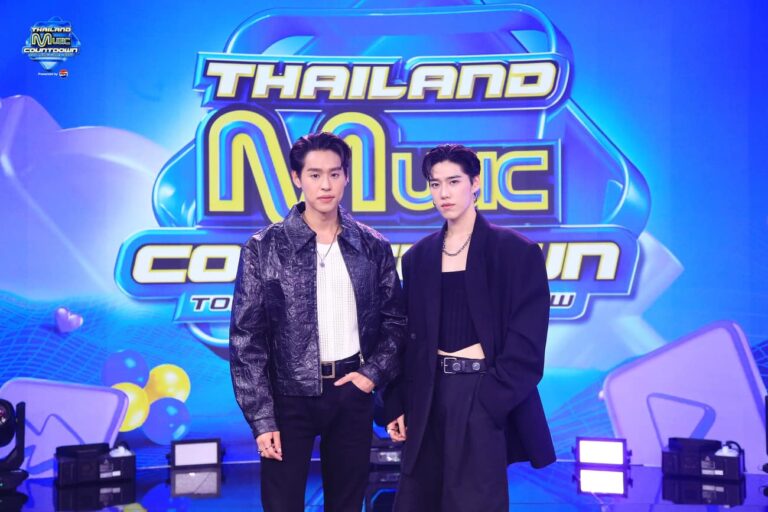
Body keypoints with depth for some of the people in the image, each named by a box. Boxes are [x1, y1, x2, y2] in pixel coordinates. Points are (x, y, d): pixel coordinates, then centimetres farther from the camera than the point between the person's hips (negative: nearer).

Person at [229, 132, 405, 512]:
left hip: (352, 392, 3)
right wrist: (262, 419, -10)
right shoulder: (264, 249, -5)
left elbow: (395, 320, 10)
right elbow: (246, 338, -6)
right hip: (290, 395, -2)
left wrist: (373, 373, -5)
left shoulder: (373, 247, 2)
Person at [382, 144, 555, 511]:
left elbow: (527, 343, -9)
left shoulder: (517, 251, -5)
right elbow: (409, 337, 11)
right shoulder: (418, 257, 9)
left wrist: (491, 401, -16)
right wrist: (398, 405, 5)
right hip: (429, 396, 5)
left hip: (485, 398, -4)